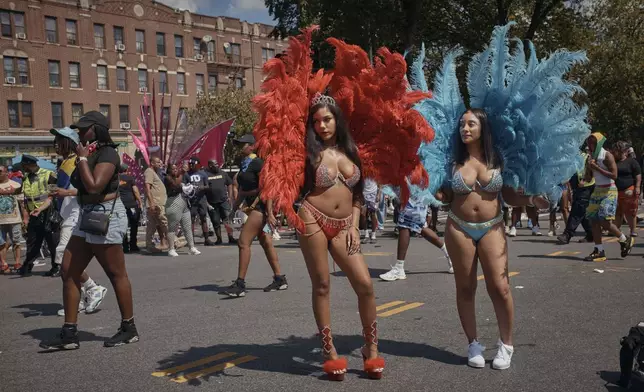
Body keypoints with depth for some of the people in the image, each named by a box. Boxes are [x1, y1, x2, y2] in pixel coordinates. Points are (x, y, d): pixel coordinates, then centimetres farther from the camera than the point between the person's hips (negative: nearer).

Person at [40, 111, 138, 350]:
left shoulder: (107, 154, -12)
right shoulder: (90, 154, 17)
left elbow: (94, 187, -24)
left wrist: (82, 159, -15)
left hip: (106, 217, -10)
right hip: (88, 216, 10)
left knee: (116, 274, -1)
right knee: (68, 272, 5)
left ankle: (129, 329, 11)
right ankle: (69, 334, 10)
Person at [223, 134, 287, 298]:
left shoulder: (257, 163, -13)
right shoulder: (244, 164, 13)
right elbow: (242, 189, 22)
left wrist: (269, 213, -22)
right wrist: (235, 207, 20)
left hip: (260, 206, -10)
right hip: (252, 206, 10)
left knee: (243, 242, -12)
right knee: (266, 243, 12)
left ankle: (240, 284, -8)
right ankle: (279, 279, 20)